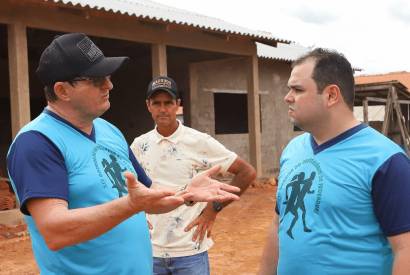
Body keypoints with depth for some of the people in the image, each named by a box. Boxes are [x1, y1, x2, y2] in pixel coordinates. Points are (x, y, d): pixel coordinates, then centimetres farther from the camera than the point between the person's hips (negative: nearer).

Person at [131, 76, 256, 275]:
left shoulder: (200, 141, -10)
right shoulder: (139, 145, 1)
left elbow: (247, 172, -7)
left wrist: (214, 208, -8)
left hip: (190, 251, -3)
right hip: (150, 250, 3)